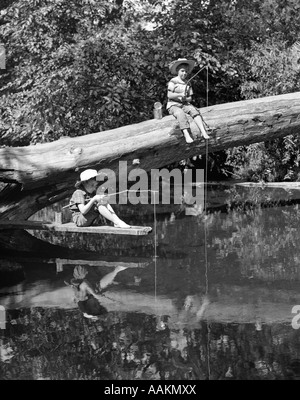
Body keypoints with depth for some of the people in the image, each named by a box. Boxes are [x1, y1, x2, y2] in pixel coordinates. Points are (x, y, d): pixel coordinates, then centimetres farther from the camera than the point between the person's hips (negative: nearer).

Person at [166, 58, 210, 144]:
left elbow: (190, 98, 11)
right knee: (181, 114, -36)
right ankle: (186, 135, -49)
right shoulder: (173, 82, -1)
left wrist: (185, 99, -12)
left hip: (184, 104, 4)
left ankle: (203, 131, -38)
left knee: (194, 110, -26)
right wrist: (180, 95, -22)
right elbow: (169, 95, -9)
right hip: (173, 105, -4)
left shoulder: (188, 84, 12)